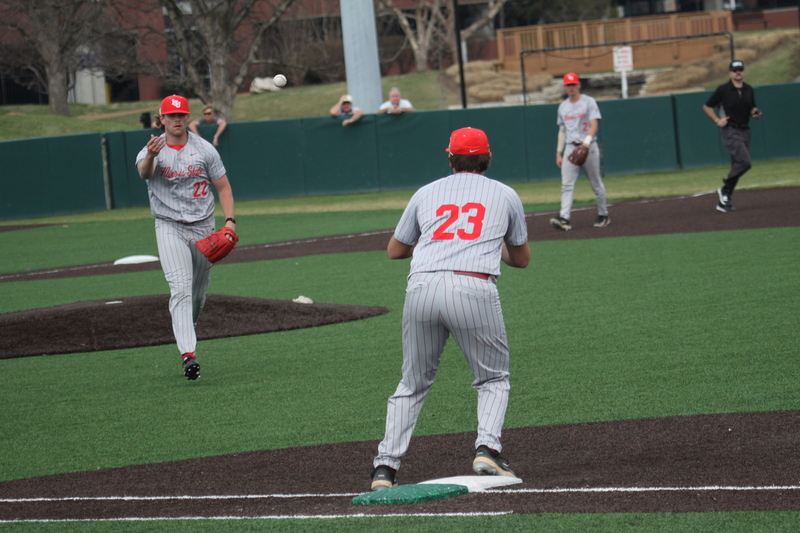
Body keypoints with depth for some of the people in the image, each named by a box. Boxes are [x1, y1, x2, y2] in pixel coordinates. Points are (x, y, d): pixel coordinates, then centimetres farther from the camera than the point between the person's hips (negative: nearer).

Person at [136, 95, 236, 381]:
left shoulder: (204, 149, 2)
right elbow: (144, 173, -28)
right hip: (170, 228, -3)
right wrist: (150, 156, -52)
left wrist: (230, 221, -9)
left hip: (203, 228, 3)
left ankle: (187, 324, 41)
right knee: (181, 288, -18)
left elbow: (223, 186, 6)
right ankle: (188, 353, -27)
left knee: (199, 290, 12)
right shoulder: (152, 151, -4)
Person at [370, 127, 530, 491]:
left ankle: (386, 464, 4)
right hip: (473, 287, -2)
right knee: (493, 378, 15)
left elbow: (395, 250, 32)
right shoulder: (505, 195, 20)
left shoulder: (427, 193, 23)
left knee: (413, 383, 14)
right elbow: (521, 258, 31)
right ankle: (487, 447, -8)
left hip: (421, 287, 2)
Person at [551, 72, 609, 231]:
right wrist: (559, 153, 13)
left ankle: (603, 215, 18)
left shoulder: (589, 102, -2)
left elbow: (594, 124, -12)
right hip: (570, 148, 4)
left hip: (588, 147, -4)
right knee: (567, 184, -10)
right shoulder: (563, 107, 14)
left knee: (596, 183, 4)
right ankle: (564, 218, -19)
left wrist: (587, 141, -28)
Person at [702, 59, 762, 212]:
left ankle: (723, 202, 14)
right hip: (730, 131, -6)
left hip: (744, 131, 6)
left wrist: (756, 113, -1)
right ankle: (725, 190, -4)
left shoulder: (749, 90, 10)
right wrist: (717, 120, -10)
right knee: (744, 162, -21)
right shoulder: (723, 90, -6)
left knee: (737, 166, 7)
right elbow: (707, 106, 2)